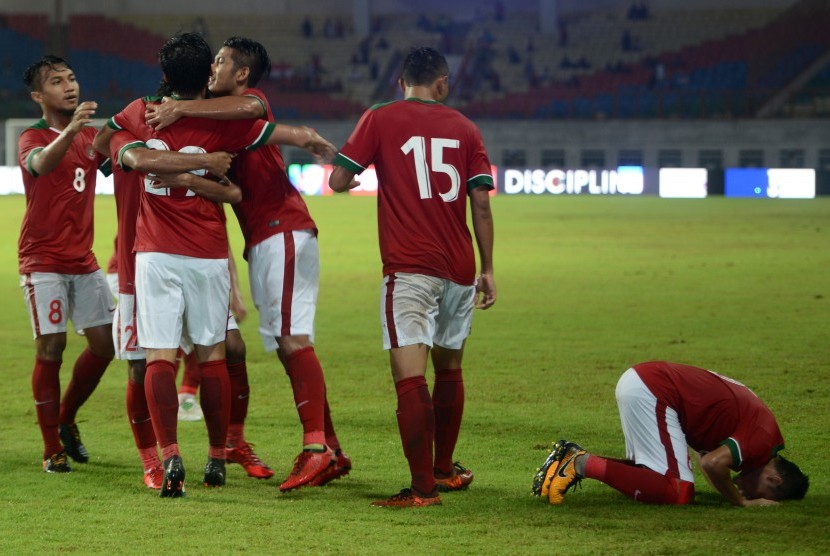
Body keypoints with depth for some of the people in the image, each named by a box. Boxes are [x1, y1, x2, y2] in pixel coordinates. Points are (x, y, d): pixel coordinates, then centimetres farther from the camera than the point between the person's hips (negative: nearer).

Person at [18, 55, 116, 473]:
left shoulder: (92, 136, 12)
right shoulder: (33, 139, -9)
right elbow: (40, 164, -30)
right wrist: (69, 131, -50)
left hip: (83, 260, 6)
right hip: (42, 261, -6)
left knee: (104, 343, 4)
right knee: (51, 348, -9)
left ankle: (66, 420, 25)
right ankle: (52, 449, -2)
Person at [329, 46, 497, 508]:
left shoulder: (380, 120, 1)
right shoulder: (464, 128, 9)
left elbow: (339, 180, -1)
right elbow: (481, 202, 5)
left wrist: (348, 181, 23)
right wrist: (487, 270, 11)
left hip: (410, 268, -4)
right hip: (459, 268, 5)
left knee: (410, 375, -11)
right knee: (449, 368, 20)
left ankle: (423, 487, -20)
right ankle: (444, 469, 33)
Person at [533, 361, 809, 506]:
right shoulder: (763, 438, -13)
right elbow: (713, 463, -27)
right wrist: (741, 501, -11)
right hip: (651, 392, -10)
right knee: (679, 492, -12)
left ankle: (575, 457, 13)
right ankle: (583, 464, -12)